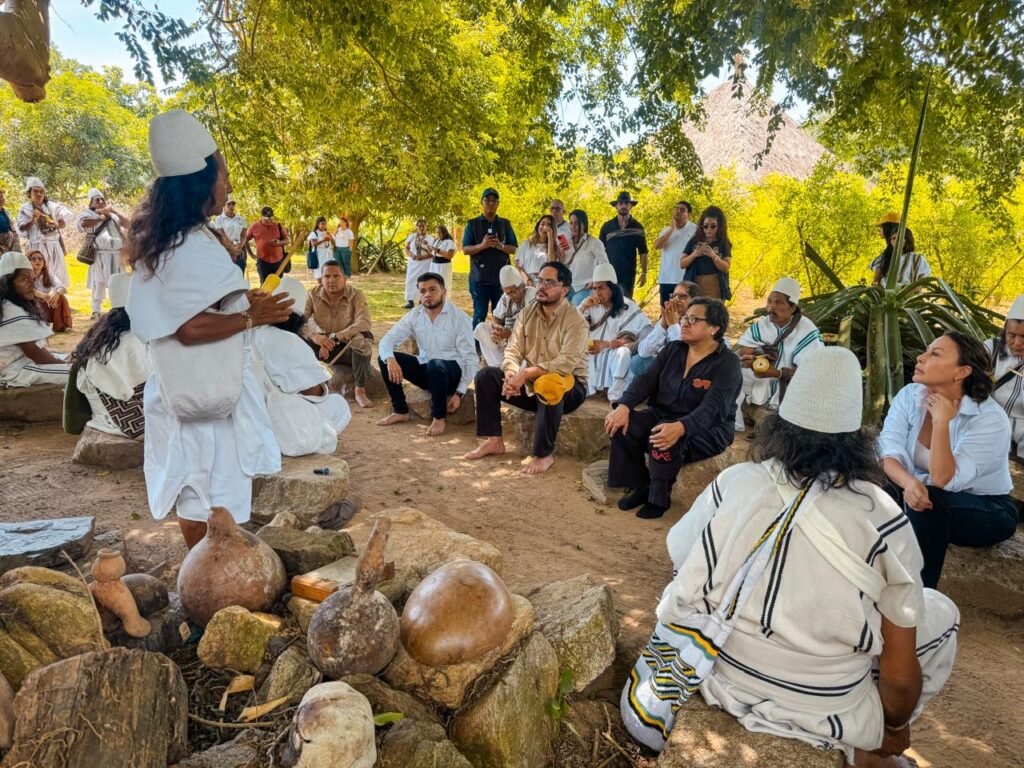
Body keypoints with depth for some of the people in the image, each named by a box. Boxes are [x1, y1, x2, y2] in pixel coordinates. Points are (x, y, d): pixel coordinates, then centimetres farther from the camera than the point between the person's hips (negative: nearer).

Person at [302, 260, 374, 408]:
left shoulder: (355, 294, -14)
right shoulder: (313, 294, -7)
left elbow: (364, 322, -30)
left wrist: (336, 337, -42)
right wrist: (314, 336, -38)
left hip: (349, 347, -2)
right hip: (324, 346, 2)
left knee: (363, 338, -35)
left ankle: (360, 390, -26)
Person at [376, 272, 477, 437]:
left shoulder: (460, 318, -13)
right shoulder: (415, 315, 0)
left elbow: (470, 359, -14)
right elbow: (387, 340, -4)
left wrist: (460, 393, -21)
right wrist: (390, 359, -27)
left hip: (451, 371, -5)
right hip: (425, 369, 5)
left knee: (435, 365, -38)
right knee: (384, 358, -12)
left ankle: (439, 417, -16)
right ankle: (400, 411, -1)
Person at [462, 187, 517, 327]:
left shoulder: (505, 224, 10)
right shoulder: (472, 224, 4)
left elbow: (514, 248, 7)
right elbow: (465, 249, -1)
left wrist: (501, 246, -13)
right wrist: (482, 245, -18)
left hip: (501, 277, 2)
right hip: (479, 278, -2)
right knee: (480, 314, 0)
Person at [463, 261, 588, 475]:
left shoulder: (575, 320, -17)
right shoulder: (527, 312, 2)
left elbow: (567, 362, -29)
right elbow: (512, 350, -3)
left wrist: (527, 373, -34)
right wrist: (511, 374, -25)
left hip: (568, 385, -6)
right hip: (530, 381, 6)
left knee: (547, 386, -41)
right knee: (485, 375, -10)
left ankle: (544, 454, -23)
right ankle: (494, 440, -5)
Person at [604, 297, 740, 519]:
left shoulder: (727, 363, -14)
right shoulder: (673, 349, 6)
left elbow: (712, 408, -27)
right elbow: (646, 380, -4)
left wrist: (680, 427, -46)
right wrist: (624, 406, -24)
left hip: (707, 429, -6)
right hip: (662, 415, 6)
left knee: (662, 439, -36)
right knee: (622, 425, -20)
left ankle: (660, 497, -11)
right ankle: (641, 486, -2)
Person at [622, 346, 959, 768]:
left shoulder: (733, 483, -12)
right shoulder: (884, 519, -16)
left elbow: (683, 563, 6)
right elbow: (900, 674, -9)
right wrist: (894, 728, 12)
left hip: (721, 683, 2)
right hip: (829, 715, -2)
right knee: (940, 611, 16)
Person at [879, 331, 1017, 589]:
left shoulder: (990, 419, -24)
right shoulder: (909, 395, -10)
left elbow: (943, 480, -32)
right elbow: (888, 451, -18)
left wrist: (941, 422, -36)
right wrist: (908, 482, -38)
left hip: (989, 511, -4)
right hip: (932, 496, 4)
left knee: (929, 501, -35)